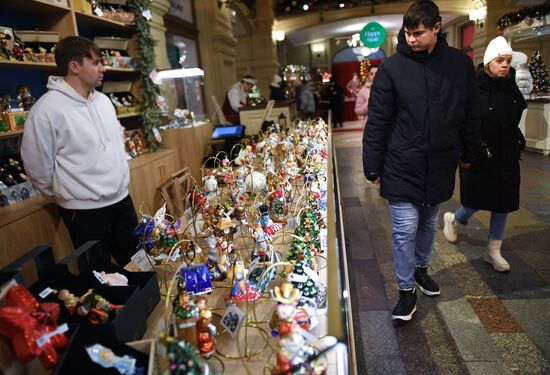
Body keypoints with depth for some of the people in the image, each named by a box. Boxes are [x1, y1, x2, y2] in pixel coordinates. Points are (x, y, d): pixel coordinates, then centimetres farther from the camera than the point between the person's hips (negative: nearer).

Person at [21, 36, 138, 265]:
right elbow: (37, 166, -9)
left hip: (122, 197, 7)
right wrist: (63, 195, 4)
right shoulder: (47, 109, -16)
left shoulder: (103, 100, 7)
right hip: (85, 210, -6)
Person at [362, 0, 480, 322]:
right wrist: (373, 167, -8)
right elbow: (377, 122, -8)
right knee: (405, 231, 2)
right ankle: (407, 290, 20)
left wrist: (468, 153, 16)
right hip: (402, 169, -3)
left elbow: (471, 116, 11)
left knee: (429, 225, 20)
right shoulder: (392, 68, -9)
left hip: (441, 168, 4)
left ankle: (421, 267, 44)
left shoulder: (461, 64, 0)